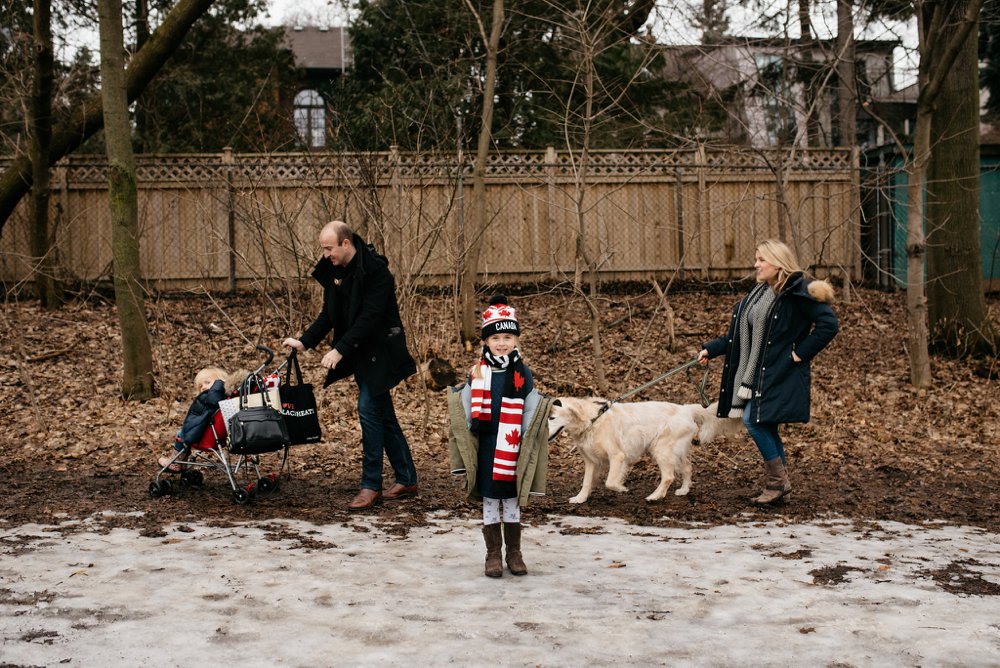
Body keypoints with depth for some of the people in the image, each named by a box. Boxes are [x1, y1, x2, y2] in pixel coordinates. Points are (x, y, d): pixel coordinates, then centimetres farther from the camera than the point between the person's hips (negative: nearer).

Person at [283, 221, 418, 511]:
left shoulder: (375, 269, -19)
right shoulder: (333, 271, 5)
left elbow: (370, 317, -24)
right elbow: (329, 314, 12)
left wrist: (340, 350, -28)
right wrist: (304, 341, 0)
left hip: (379, 351, -8)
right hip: (360, 353, 8)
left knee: (369, 410, -14)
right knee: (383, 416, 12)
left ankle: (371, 486, -7)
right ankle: (406, 481, 20)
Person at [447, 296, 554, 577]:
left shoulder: (522, 373, -1)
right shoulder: (478, 373, -1)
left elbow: (531, 411, 2)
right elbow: (465, 406, 4)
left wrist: (526, 445, -2)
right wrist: (467, 438, -3)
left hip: (513, 449, 0)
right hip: (486, 447, 0)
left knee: (512, 500, 9)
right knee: (490, 500, 7)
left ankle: (514, 553, 21)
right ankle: (493, 554, 17)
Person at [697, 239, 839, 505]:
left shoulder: (798, 292, -12)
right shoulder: (759, 292, 14)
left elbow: (829, 324, -17)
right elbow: (742, 334, 20)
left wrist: (801, 353, -17)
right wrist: (711, 349, 13)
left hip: (780, 374, -8)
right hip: (756, 373, 8)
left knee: (754, 421, -14)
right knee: (766, 428, 7)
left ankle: (778, 481, -2)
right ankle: (779, 483, 16)